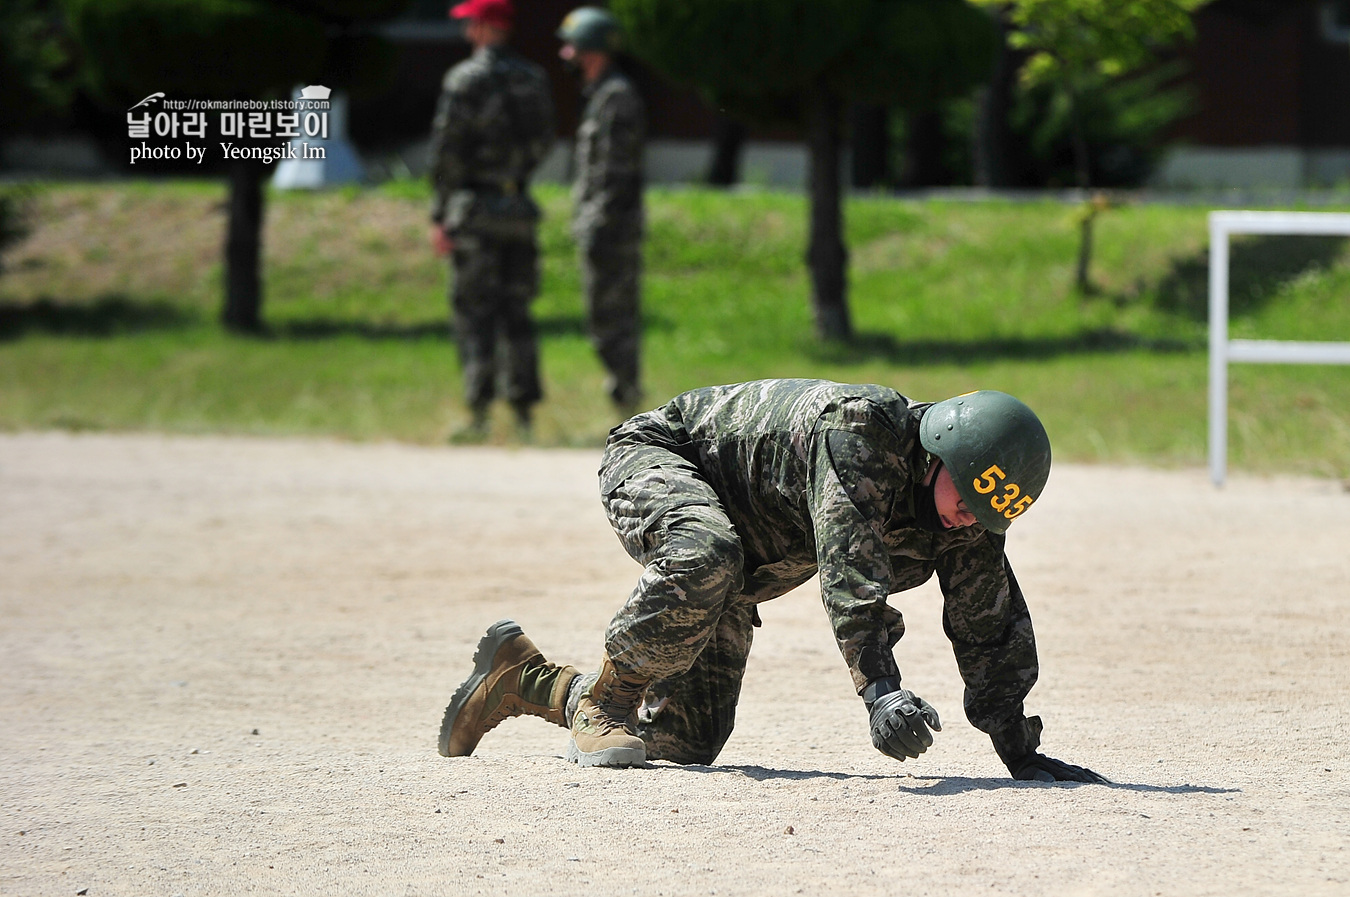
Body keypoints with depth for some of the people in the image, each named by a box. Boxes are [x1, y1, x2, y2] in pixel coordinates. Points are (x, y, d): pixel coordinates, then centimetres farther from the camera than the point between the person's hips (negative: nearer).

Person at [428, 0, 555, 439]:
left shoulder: (465, 80, -10)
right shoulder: (534, 78, 8)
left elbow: (446, 151, -11)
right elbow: (543, 142, 13)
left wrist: (439, 217, -7)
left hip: (475, 206, -5)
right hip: (519, 209, 5)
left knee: (473, 309, -3)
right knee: (516, 311, 10)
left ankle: (479, 412, -8)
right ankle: (524, 409, 7)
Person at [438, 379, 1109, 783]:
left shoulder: (968, 512, -12)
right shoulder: (863, 430, -36)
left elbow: (993, 628, -5)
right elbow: (848, 563, -47)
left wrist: (1019, 750, -13)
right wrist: (881, 690, -58)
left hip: (746, 572, 8)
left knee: (688, 740, 1)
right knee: (707, 554, -44)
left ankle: (525, 680, 23)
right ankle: (604, 706, -24)